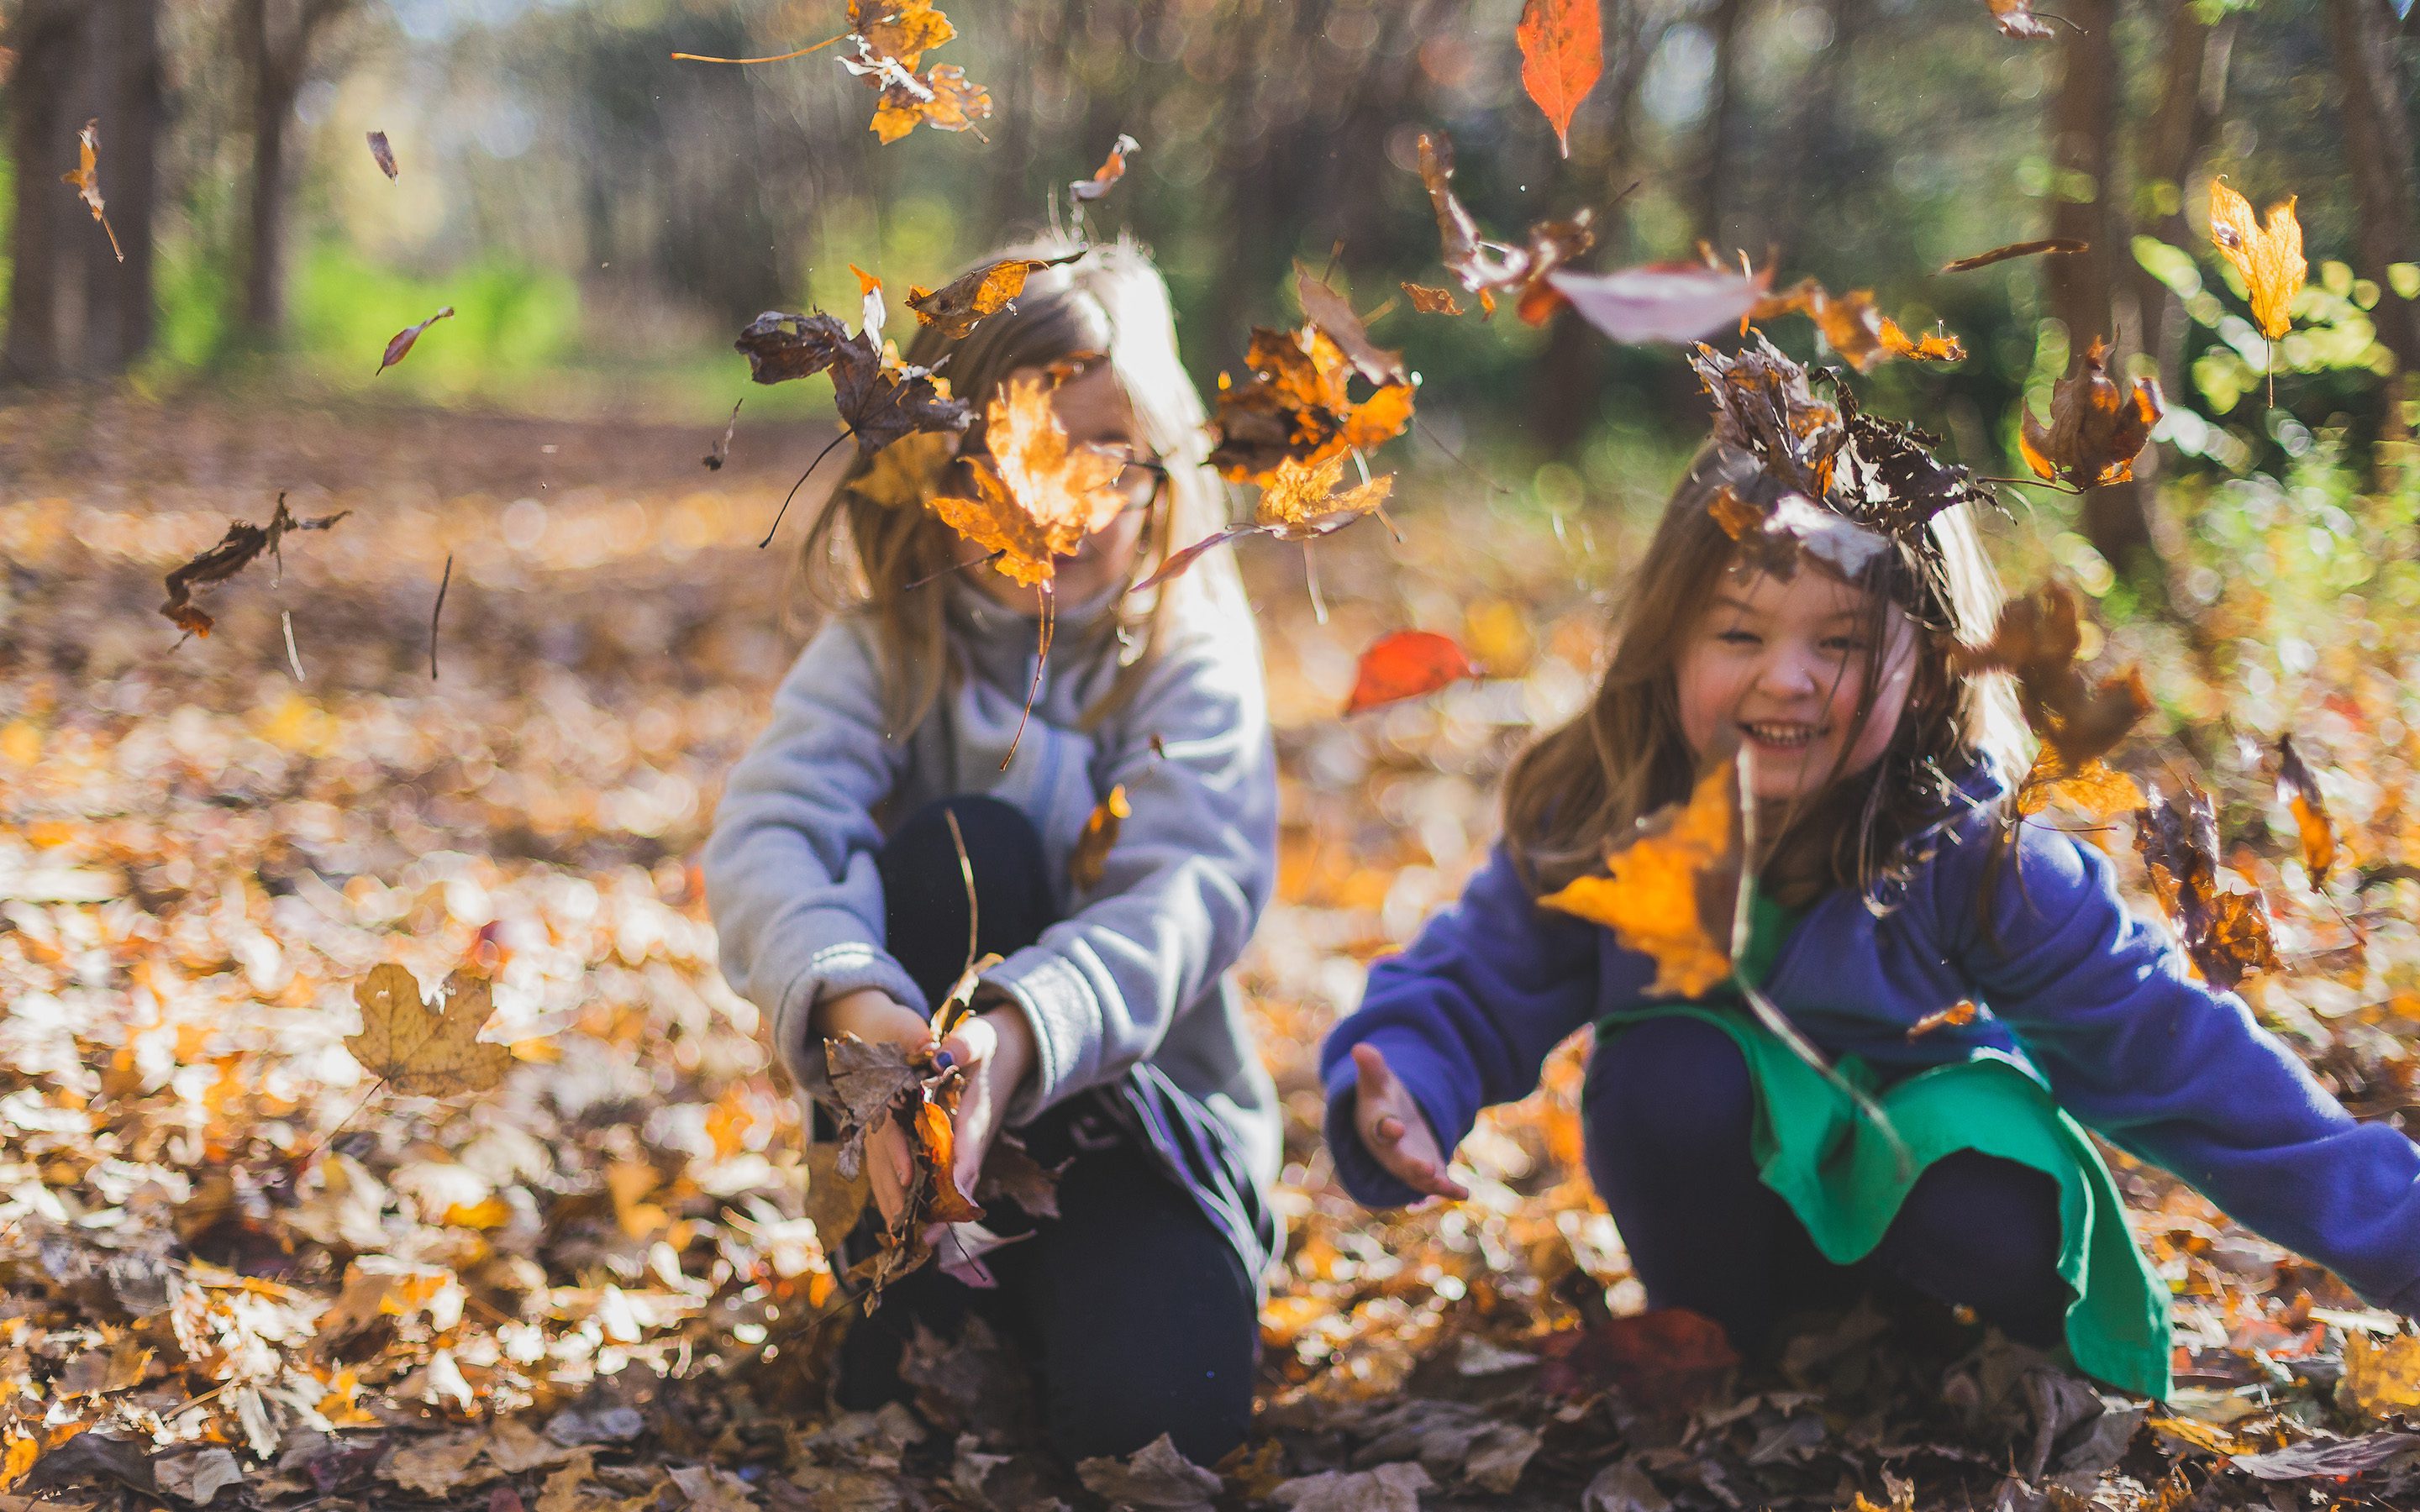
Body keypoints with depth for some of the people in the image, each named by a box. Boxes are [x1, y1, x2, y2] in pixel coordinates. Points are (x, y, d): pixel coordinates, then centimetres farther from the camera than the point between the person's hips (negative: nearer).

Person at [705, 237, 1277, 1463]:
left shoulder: (1192, 649, -8)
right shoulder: (887, 643, -5)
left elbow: (1192, 889, -24)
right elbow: (765, 835, -22)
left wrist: (1017, 1034, -45)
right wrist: (857, 1009, -45)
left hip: (1146, 1093, -1)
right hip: (923, 1097, 1)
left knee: (1152, 1407, -29)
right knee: (960, 847, -28)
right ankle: (923, 1292, -18)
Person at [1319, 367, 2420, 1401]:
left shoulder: (1975, 854, -23)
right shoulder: (1590, 827, -18)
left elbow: (2168, 1048, -21)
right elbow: (1470, 992, -8)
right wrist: (1398, 1097, -32)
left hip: (1921, 1178, -1)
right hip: (1720, 1208, 2)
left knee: (2000, 1236, -33)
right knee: (1672, 1066, -29)